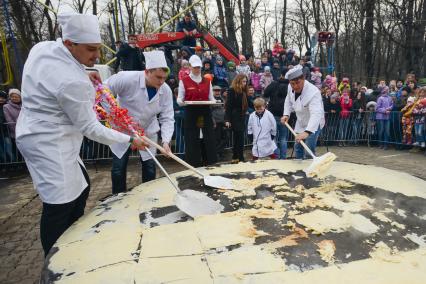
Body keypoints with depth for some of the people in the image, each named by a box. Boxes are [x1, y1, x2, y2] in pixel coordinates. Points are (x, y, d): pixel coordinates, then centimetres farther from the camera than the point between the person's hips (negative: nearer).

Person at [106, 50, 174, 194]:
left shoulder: (166, 91, -16)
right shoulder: (127, 78, -26)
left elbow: (167, 118, -16)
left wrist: (166, 141, -30)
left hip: (148, 132, 2)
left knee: (149, 166, 5)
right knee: (118, 168, 4)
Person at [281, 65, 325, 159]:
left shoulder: (313, 92, -37)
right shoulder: (290, 87, -15)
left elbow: (316, 114, -50)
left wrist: (307, 132, -64)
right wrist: (286, 114, -8)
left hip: (313, 124, -6)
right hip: (300, 122, 7)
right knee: (297, 147, 17)